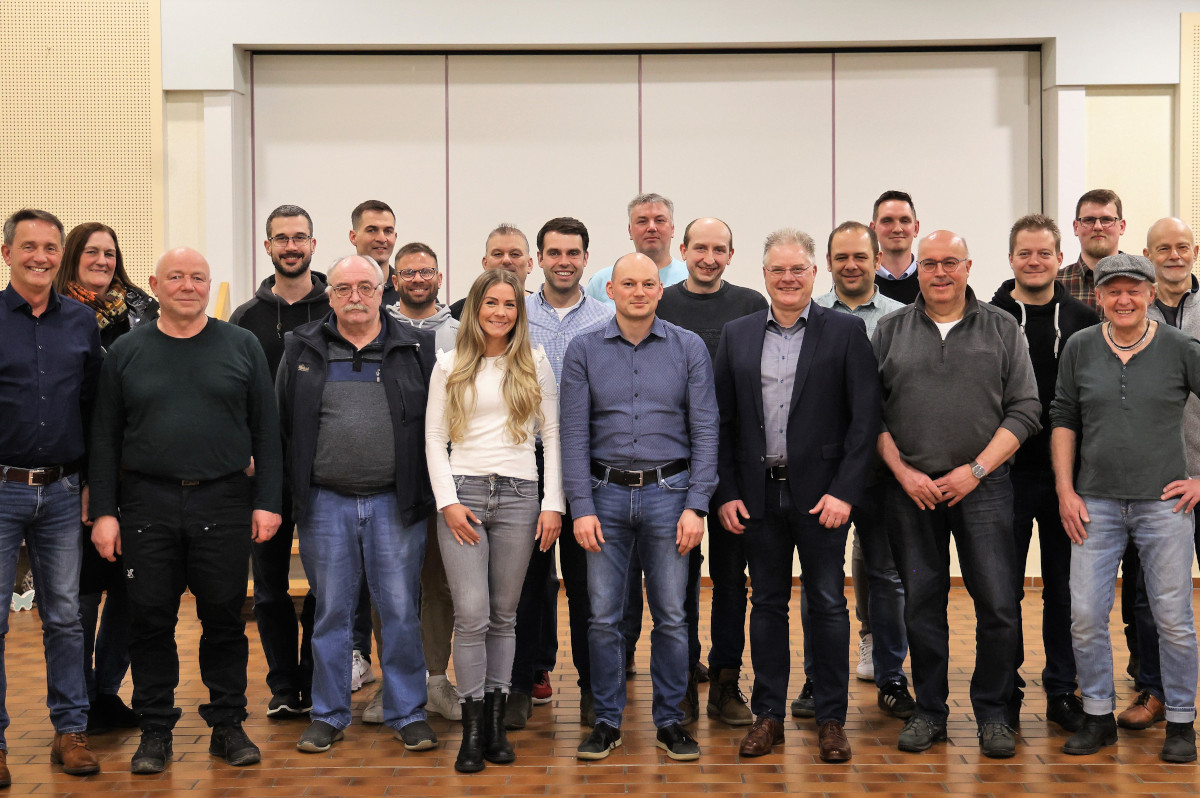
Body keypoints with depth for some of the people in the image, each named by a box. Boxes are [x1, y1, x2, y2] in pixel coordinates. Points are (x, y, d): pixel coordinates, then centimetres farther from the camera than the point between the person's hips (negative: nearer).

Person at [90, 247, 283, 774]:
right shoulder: (126, 351, 7)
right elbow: (105, 437, 7)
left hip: (224, 505, 0)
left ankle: (228, 725, 18)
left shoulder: (242, 346, 5)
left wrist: (267, 502, -2)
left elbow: (266, 431, 5)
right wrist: (104, 511, 0)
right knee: (151, 621, 5)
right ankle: (155, 731, 17)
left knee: (224, 618, 5)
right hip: (147, 505, 1)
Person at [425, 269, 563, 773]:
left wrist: (553, 504, -1)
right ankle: (472, 727, -1)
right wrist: (448, 501, -5)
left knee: (503, 615, 5)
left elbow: (552, 436, 7)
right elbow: (434, 438, 6)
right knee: (471, 614, -8)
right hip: (462, 493, -1)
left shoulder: (535, 365, 9)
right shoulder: (450, 366, 8)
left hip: (518, 495, 1)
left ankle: (496, 720, 13)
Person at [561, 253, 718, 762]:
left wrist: (696, 505, -7)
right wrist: (581, 507, -6)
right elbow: (574, 433, 1)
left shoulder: (689, 348, 3)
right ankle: (607, 721, 16)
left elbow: (705, 430, 1)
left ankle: (670, 720, 17)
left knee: (671, 616, 4)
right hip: (607, 492, 1)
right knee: (603, 617, 3)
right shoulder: (584, 350, 4)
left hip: (668, 491, 0)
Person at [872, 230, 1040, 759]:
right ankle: (929, 711, 18)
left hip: (983, 485, -1)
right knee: (922, 604, 6)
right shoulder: (890, 331, 8)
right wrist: (903, 472, -5)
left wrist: (975, 470, -8)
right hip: (910, 489, 1)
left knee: (998, 604, -4)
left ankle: (994, 714, 11)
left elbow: (1024, 411, 2)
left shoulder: (1003, 329, 6)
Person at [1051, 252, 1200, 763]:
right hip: (1096, 504, 2)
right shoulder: (1080, 348, 4)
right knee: (1085, 616, 0)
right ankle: (1099, 717, 16)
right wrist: (1065, 490, 3)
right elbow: (1063, 419, 9)